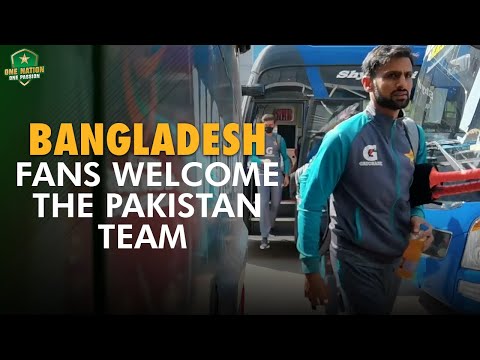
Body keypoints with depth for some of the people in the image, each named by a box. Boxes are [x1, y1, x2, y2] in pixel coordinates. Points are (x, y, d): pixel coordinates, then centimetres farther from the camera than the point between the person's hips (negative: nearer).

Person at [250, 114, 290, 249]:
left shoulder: (279, 139, 4)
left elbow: (285, 158, 10)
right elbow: (252, 157, -5)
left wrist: (286, 175, 4)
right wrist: (262, 161, -26)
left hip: (277, 174, 2)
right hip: (262, 175, -2)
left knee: (276, 203, 10)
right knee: (264, 204, -7)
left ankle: (270, 224, 39)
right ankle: (264, 237, -7)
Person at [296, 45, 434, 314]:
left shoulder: (415, 135, 1)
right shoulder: (344, 137, -18)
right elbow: (310, 205, -17)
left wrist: (418, 216, -9)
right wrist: (312, 270, -18)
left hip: (398, 258, 7)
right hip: (358, 261, -7)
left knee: (384, 310, 25)